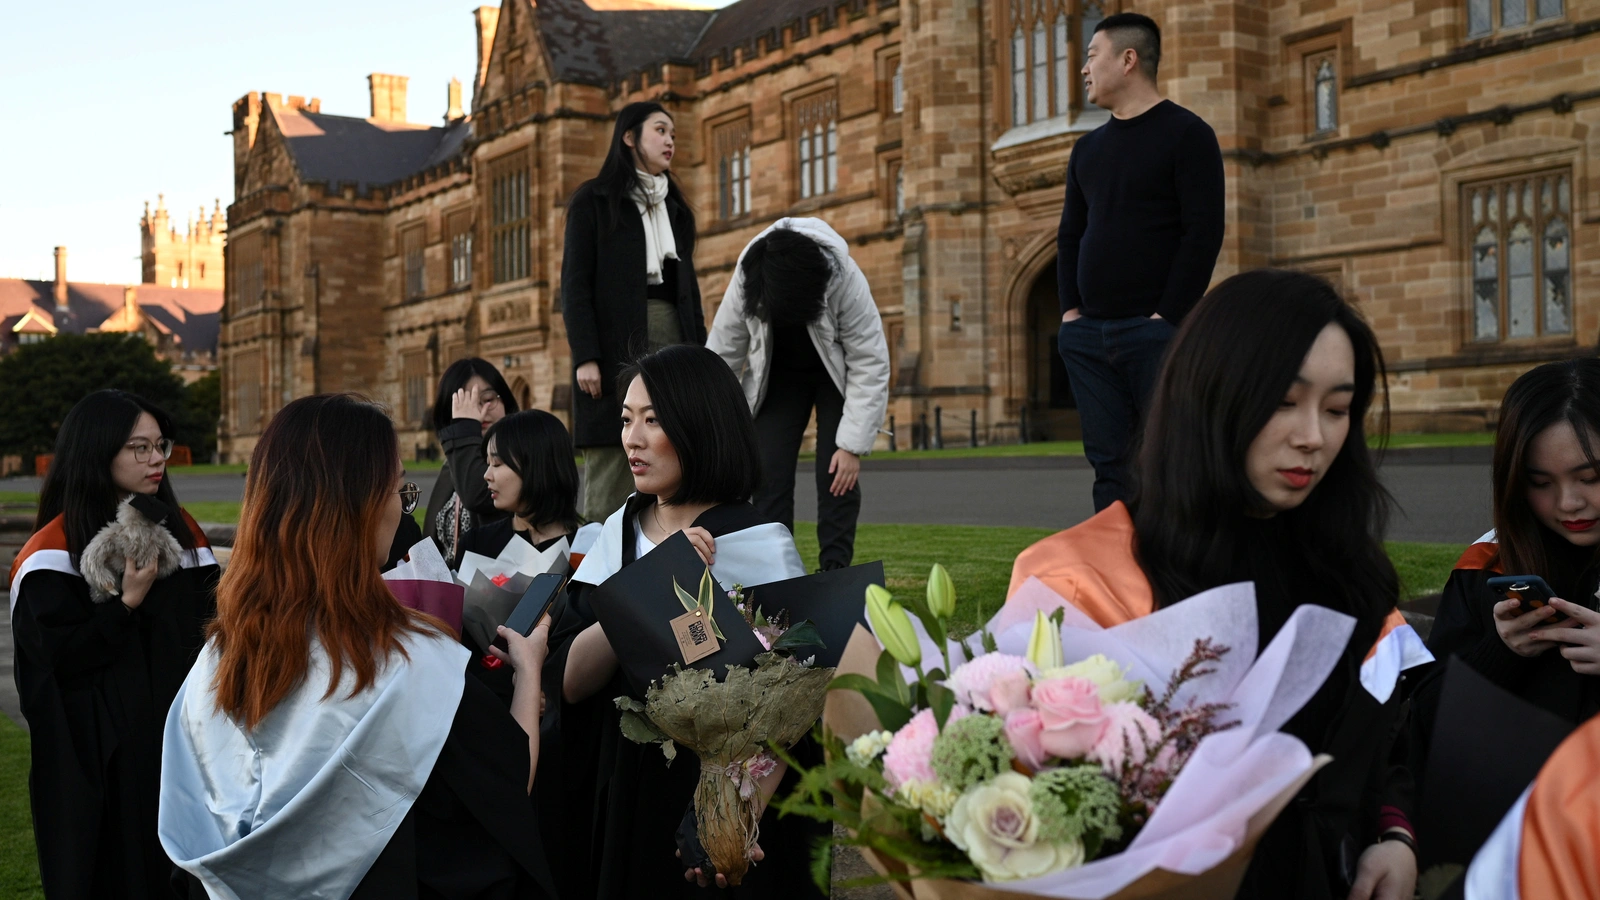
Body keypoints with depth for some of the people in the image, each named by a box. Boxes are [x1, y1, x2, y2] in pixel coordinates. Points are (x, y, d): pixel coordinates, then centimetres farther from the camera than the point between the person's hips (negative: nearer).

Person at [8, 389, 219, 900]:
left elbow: (207, 623, 8)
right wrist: (130, 603, -23)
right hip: (99, 754, -5)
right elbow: (57, 659, -16)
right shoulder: (54, 549, -10)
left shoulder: (181, 530, 6)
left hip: (178, 739, 5)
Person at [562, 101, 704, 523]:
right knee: (610, 470, -8)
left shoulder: (674, 207, 21)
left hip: (674, 339, 5)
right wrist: (585, 357, -14)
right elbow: (574, 282, -4)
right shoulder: (593, 200, 4)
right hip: (617, 343, -5)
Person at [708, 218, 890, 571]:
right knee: (768, 470, -9)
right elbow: (721, 358, -17)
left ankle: (835, 570, -7)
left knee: (837, 472, -13)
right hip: (778, 374, 2)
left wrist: (853, 446, -28)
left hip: (837, 374, -2)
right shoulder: (744, 286, -28)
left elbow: (870, 366, -28)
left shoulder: (846, 283, -34)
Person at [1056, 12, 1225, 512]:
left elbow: (1204, 232, -10)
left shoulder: (1186, 134, -3)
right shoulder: (1088, 147, 17)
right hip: (1088, 334, 6)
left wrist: (1167, 317, -16)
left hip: (1156, 331, -6)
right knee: (1110, 465, 5)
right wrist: (1070, 309, 5)